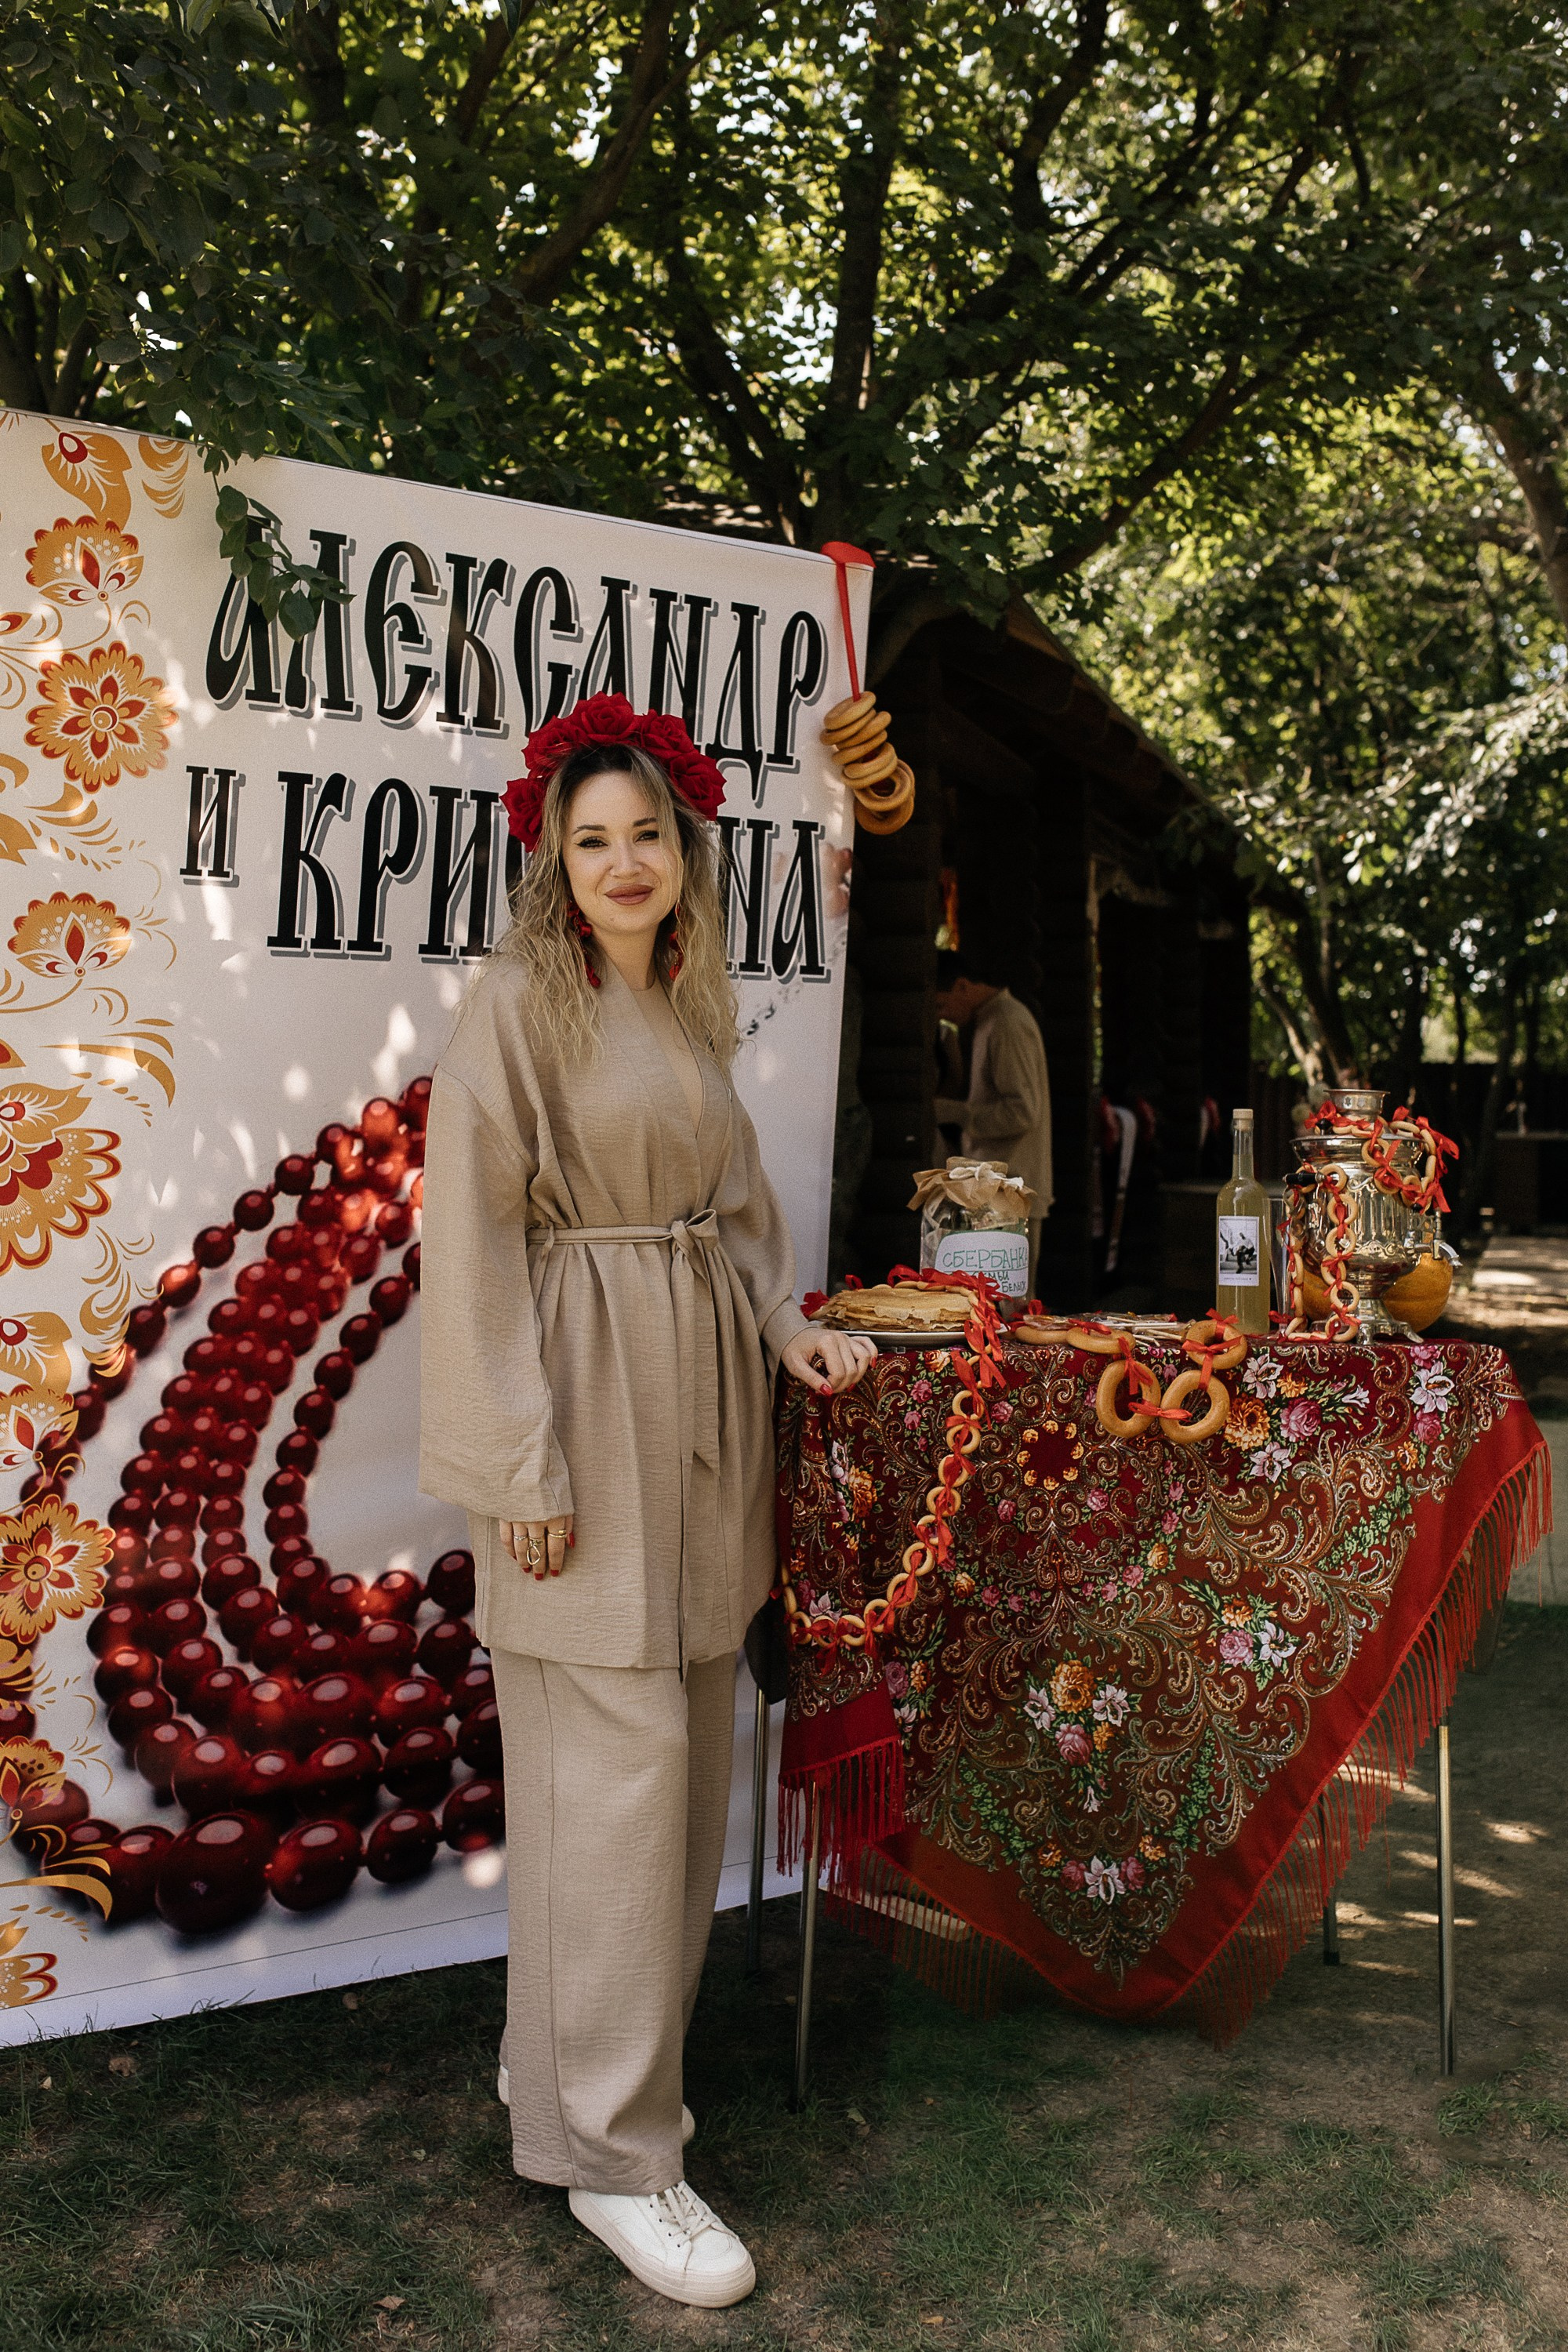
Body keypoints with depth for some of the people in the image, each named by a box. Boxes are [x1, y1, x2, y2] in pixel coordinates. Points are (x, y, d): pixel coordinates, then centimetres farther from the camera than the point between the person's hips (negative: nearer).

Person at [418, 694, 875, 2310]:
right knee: (616, 1762, -5)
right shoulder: (516, 1006, -8)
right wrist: (523, 1464, -16)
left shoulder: (691, 1011, 14)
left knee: (684, 1750, 12)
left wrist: (783, 1323, 2)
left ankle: (563, 2054, 30)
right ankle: (611, 2149, 8)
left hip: (701, 1403, 8)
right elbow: (474, 1238, -12)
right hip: (584, 1404, -8)